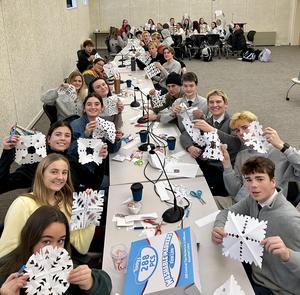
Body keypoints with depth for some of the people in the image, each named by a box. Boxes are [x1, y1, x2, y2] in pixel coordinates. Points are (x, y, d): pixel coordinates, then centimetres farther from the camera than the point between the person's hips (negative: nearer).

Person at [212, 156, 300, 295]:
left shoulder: (288, 218, -29)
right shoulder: (254, 200, -5)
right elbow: (226, 213, 3)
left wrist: (287, 255, -49)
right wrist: (219, 229, -18)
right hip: (255, 274, 6)